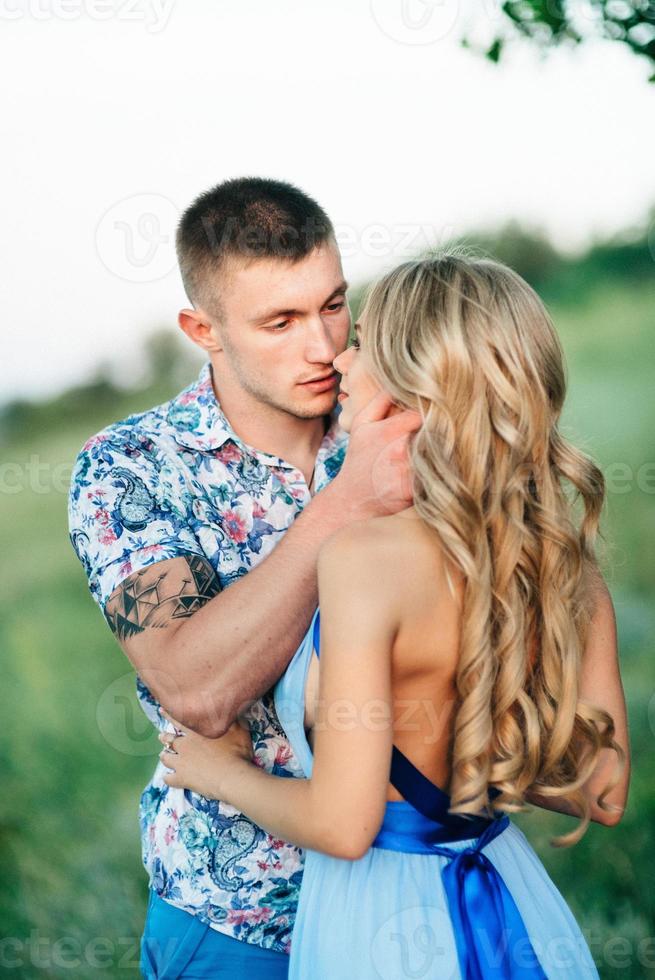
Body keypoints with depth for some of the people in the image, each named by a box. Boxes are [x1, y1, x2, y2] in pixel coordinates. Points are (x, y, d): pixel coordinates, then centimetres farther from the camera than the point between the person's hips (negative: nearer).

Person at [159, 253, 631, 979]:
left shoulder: (366, 553, -24)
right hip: (518, 911, 6)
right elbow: (601, 793, 1)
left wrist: (223, 772, -4)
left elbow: (341, 824, -23)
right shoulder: (565, 555, -6)